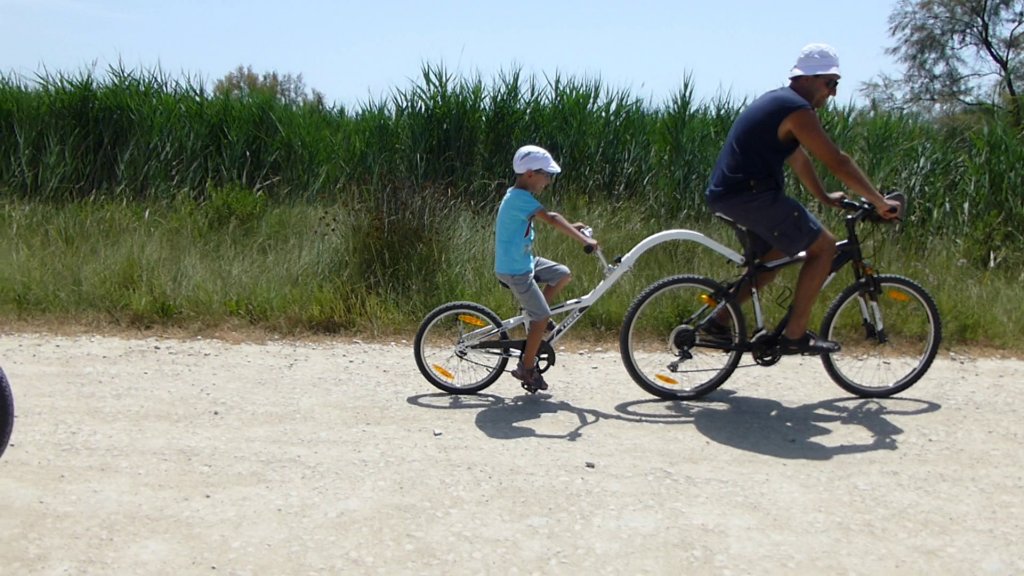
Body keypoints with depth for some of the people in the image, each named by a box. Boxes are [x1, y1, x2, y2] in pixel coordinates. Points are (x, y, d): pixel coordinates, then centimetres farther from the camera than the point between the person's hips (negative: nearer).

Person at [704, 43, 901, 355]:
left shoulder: (777, 101, 19)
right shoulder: (797, 110, -12)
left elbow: (798, 158, 28)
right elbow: (838, 163, -12)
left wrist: (824, 197, 33)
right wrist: (879, 202, -5)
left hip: (726, 193, 10)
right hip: (751, 194, -10)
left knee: (773, 258, 25)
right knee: (823, 245, -4)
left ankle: (717, 320, 22)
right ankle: (795, 335, -1)